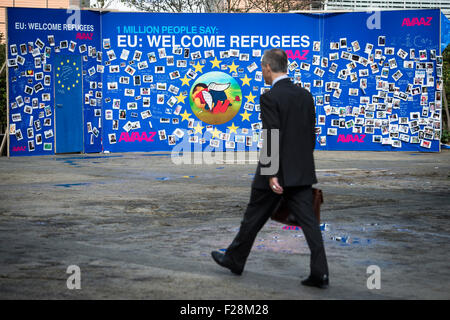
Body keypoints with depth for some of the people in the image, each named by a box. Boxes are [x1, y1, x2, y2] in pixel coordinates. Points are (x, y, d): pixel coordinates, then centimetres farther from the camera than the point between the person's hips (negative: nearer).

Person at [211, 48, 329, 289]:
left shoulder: (270, 98, -14)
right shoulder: (305, 95, 7)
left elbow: (272, 138, -20)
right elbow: (311, 135, 12)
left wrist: (271, 175, -19)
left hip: (277, 173, -6)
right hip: (302, 172, 6)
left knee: (253, 218, 12)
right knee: (308, 221, 3)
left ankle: (235, 260, 29)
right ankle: (320, 273, -3)